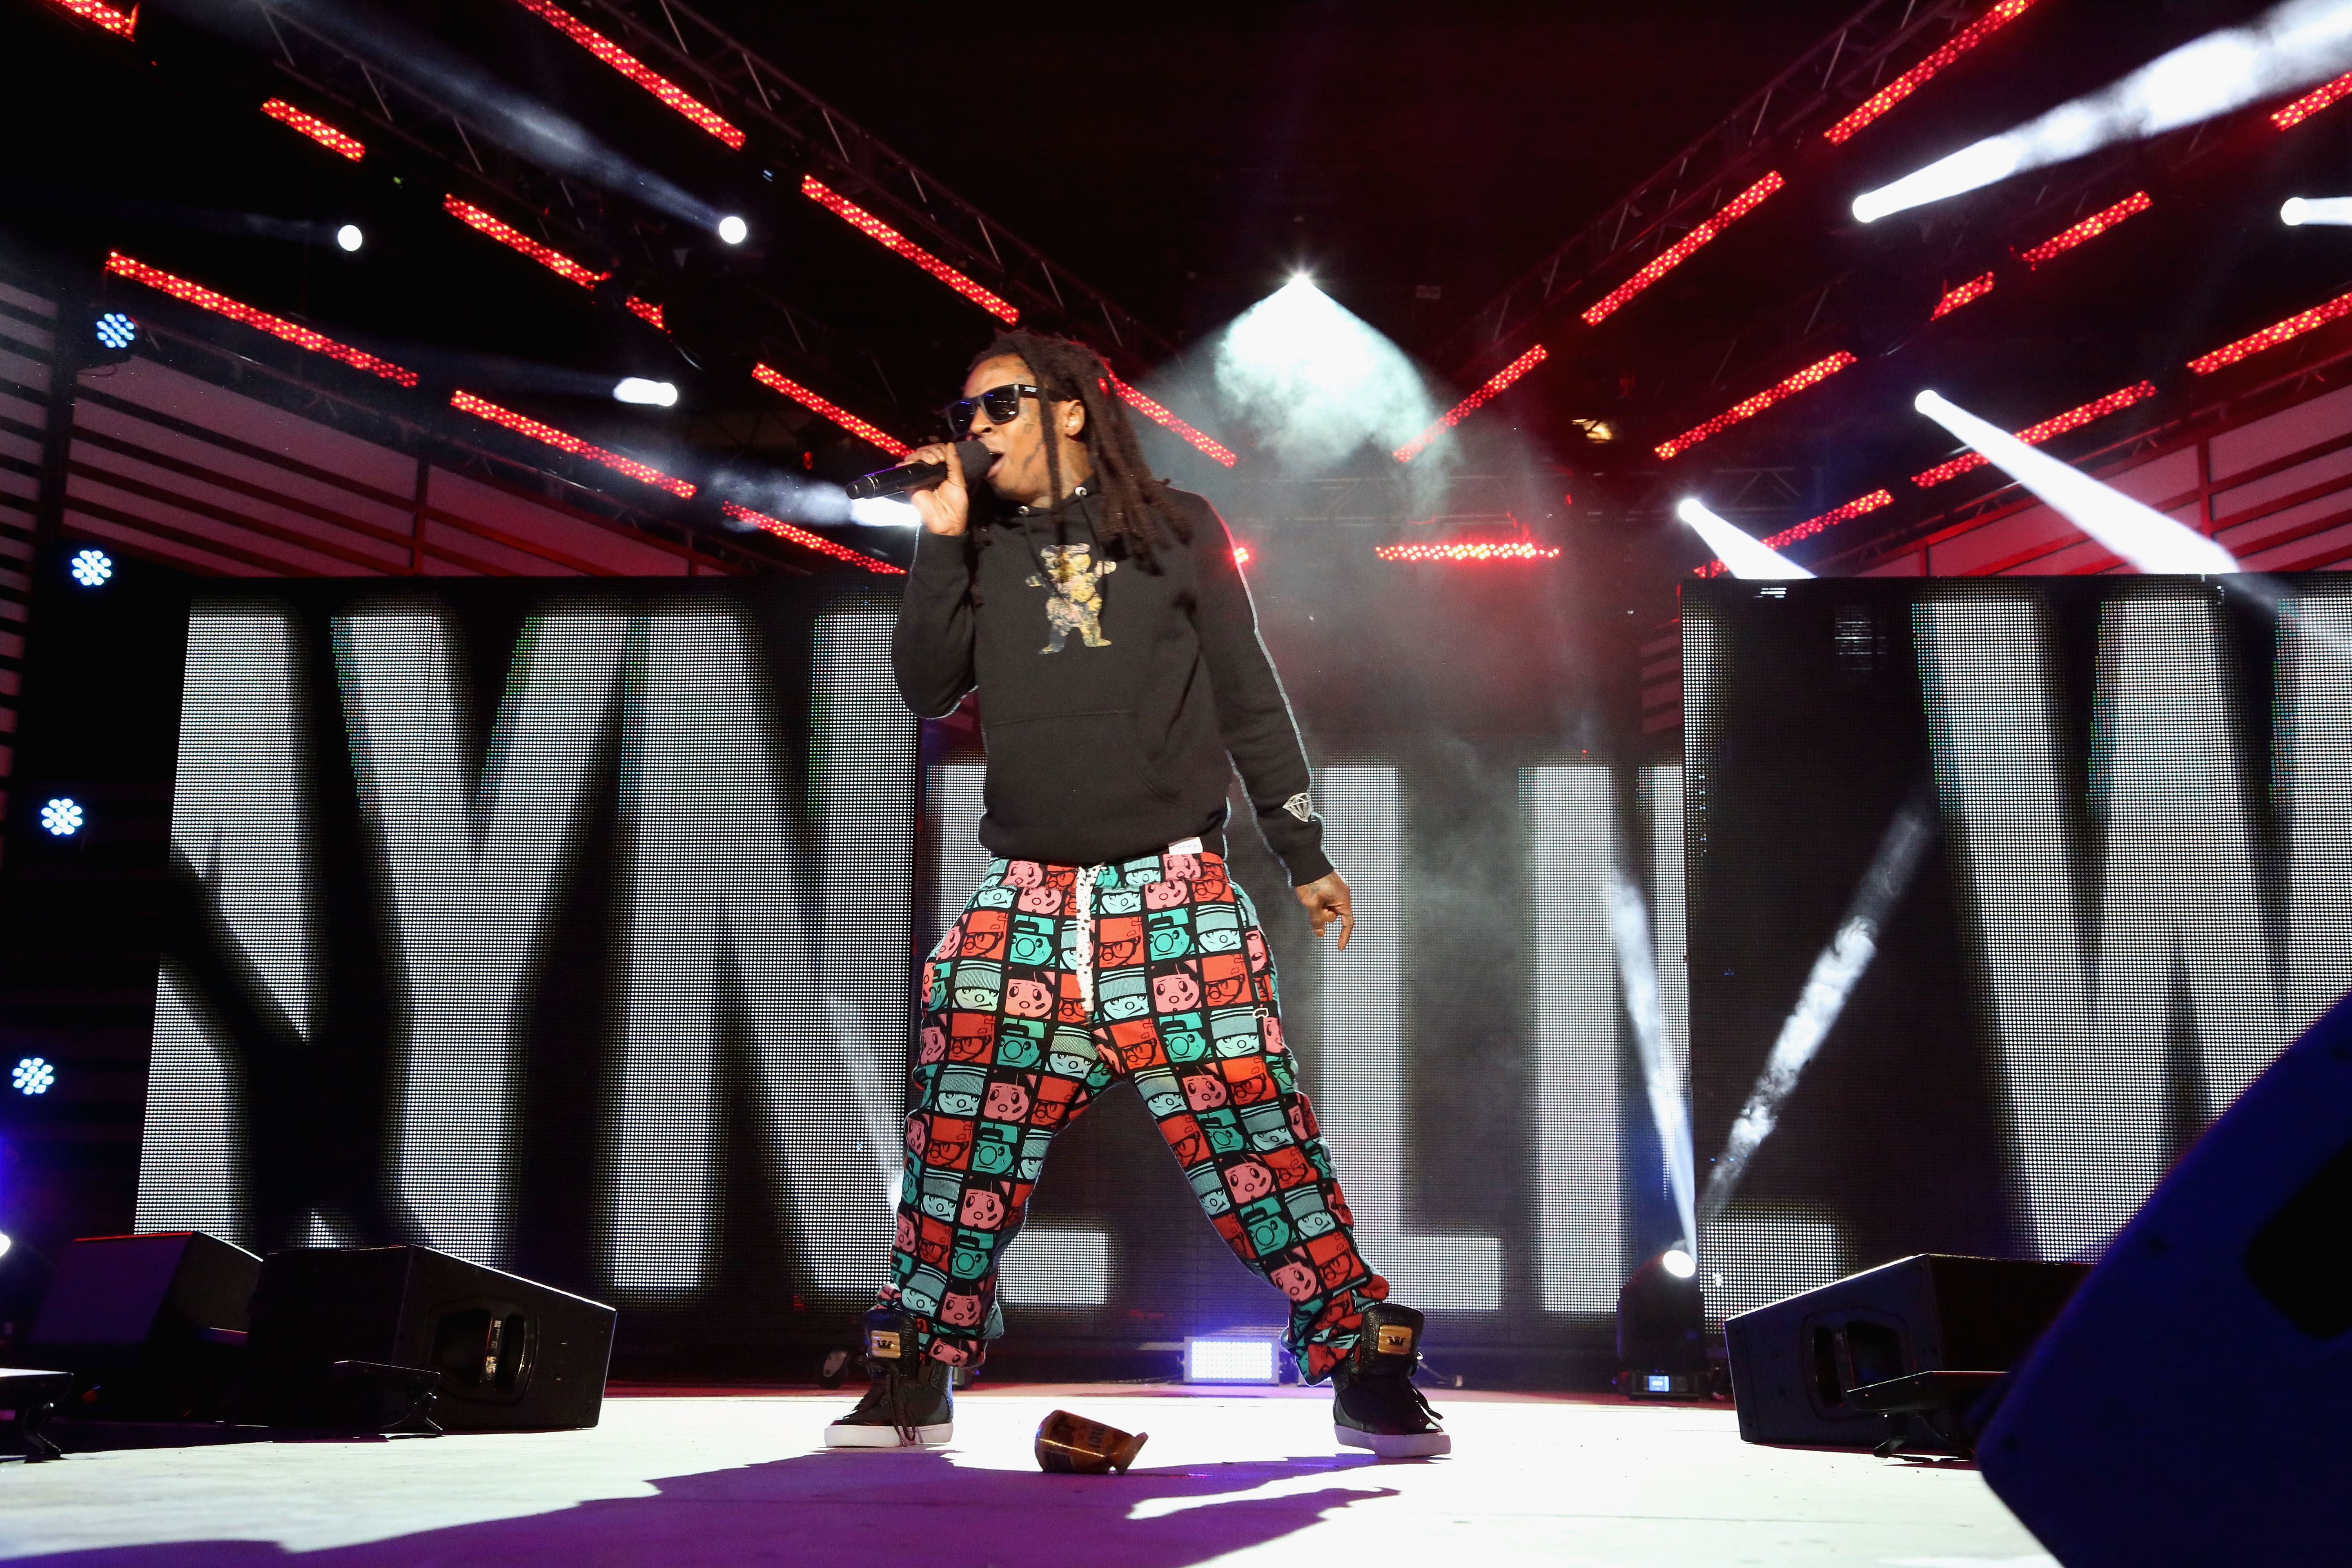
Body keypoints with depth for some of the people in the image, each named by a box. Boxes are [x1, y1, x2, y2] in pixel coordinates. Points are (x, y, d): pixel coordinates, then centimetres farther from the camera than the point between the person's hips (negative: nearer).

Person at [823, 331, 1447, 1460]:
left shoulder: (1178, 531, 9)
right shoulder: (982, 557, 15)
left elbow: (1249, 698, 10)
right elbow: (927, 691, 3)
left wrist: (1305, 855, 10)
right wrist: (941, 542, -2)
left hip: (1174, 897, -2)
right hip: (1023, 901, 3)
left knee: (1249, 1126, -8)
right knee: (961, 1130, -3)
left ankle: (1367, 1369, 2)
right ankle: (912, 1380, 11)